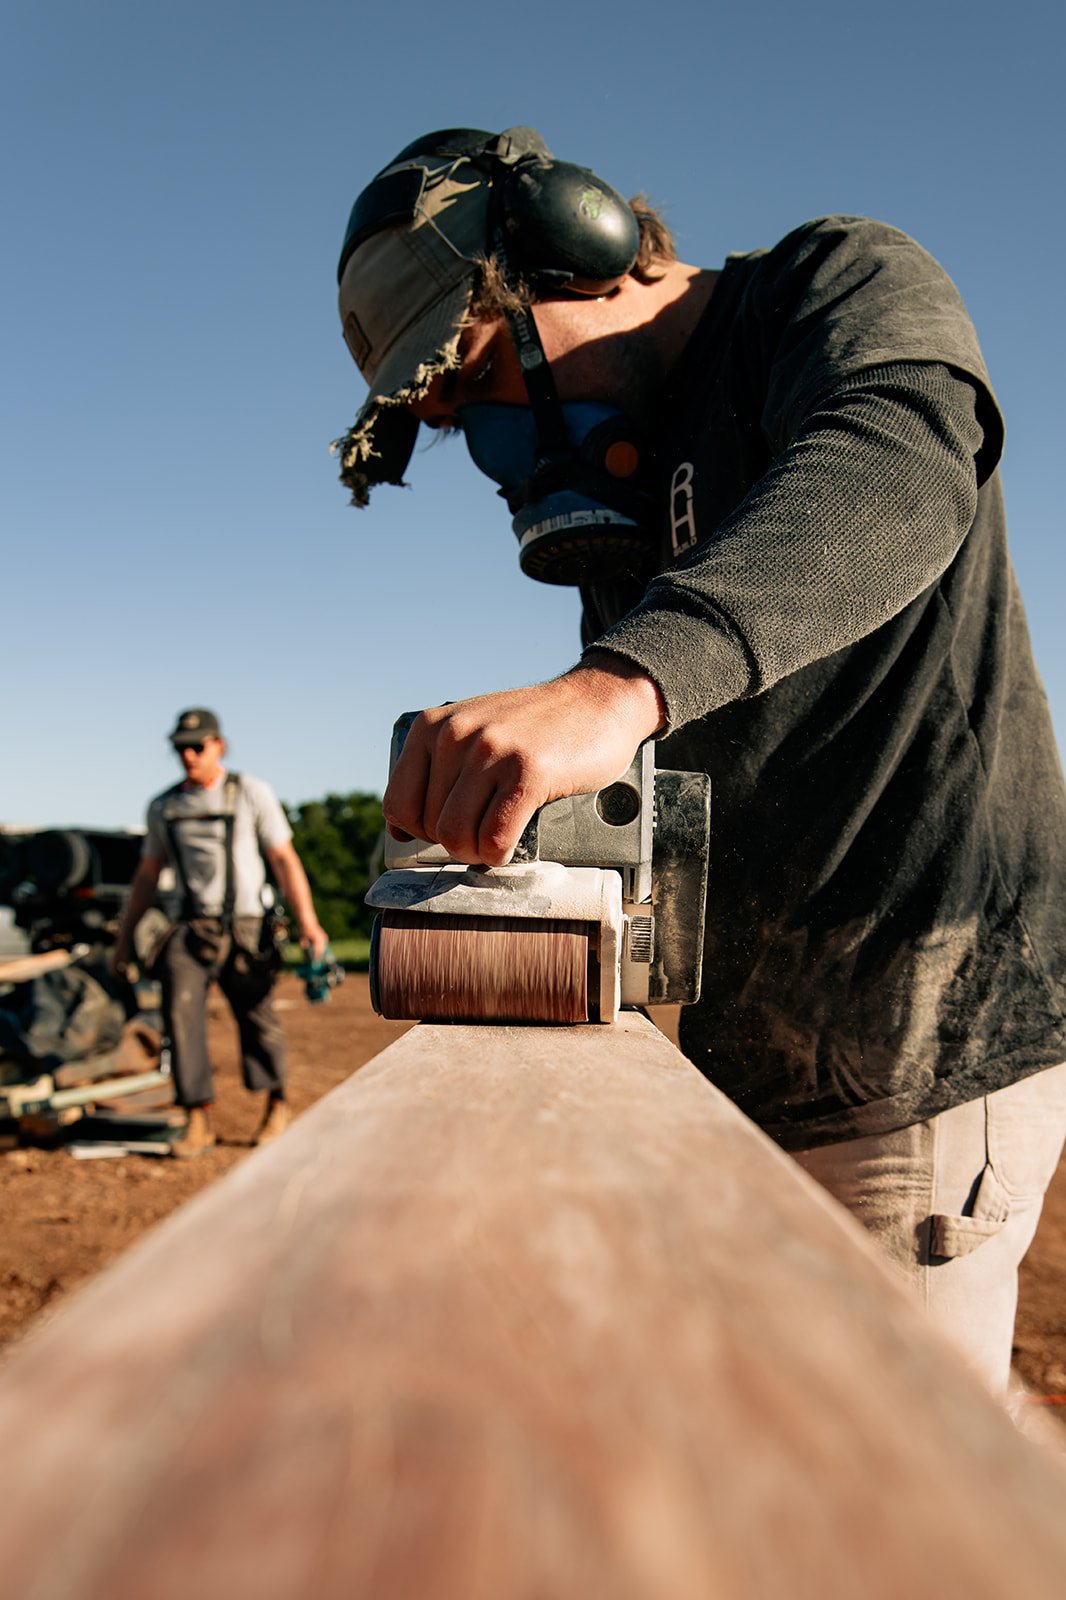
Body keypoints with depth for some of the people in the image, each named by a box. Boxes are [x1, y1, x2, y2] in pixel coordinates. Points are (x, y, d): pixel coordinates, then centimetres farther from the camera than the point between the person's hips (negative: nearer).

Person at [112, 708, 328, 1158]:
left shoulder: (252, 793, 3)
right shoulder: (163, 807, 13)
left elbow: (284, 859, -1)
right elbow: (147, 874, 21)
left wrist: (306, 920, -11)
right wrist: (124, 936, 19)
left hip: (246, 929, -2)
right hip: (190, 930, 2)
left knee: (257, 1017, -1)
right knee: (180, 1011, -15)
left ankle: (276, 1104, 22)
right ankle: (198, 1119, -9)